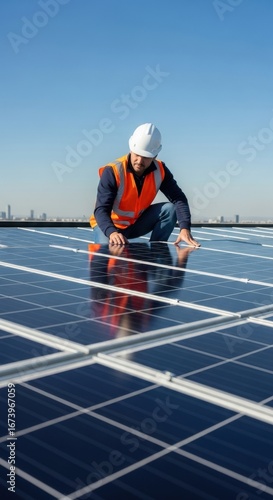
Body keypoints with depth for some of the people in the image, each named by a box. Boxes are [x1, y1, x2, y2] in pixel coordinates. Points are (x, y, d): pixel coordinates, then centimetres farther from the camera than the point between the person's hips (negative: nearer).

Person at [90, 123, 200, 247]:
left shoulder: (160, 171, -15)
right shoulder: (113, 171, -28)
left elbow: (178, 198, -20)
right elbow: (101, 210, -32)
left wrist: (184, 228, -37)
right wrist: (112, 232, -53)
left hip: (137, 223, 4)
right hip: (109, 225, -3)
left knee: (170, 209, -18)